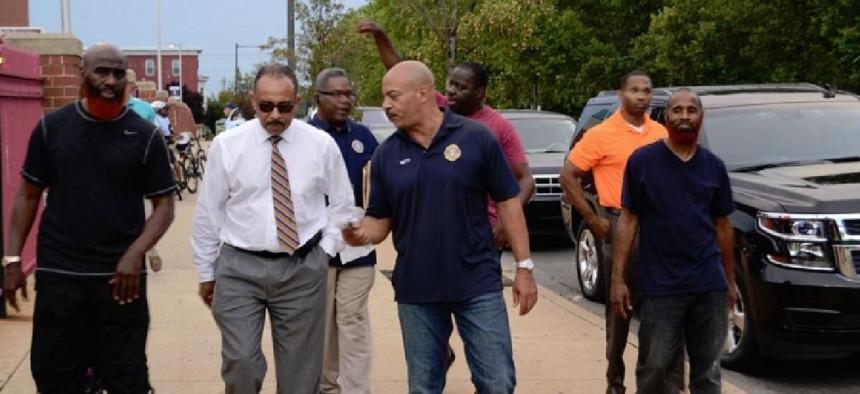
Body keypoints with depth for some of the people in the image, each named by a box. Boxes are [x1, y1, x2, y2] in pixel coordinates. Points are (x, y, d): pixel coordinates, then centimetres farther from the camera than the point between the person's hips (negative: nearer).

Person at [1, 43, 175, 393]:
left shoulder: (144, 135, -1)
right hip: (57, 275, 1)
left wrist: (135, 254, -15)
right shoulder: (51, 127, 3)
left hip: (120, 275, -1)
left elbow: (164, 204, 0)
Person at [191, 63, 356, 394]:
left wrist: (325, 250, 1)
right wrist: (206, 272, 6)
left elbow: (342, 204, 11)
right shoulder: (226, 145, -5)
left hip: (303, 269, 1)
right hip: (239, 268, -1)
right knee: (240, 363, -8)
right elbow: (208, 212, 3)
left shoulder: (322, 144, -2)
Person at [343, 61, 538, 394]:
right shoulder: (386, 155, 3)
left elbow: (507, 202, -2)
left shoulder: (476, 138, -5)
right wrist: (362, 233, -17)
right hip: (415, 290, 3)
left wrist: (524, 266, -4)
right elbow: (380, 219, 7)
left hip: (478, 284, -3)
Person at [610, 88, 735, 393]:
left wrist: (730, 280, 14)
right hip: (659, 286, -3)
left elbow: (723, 226, 14)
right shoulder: (642, 160, -2)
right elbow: (628, 220, -2)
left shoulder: (714, 166, 8)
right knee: (653, 368, 3)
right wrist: (618, 279, -7)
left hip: (709, 285, 3)